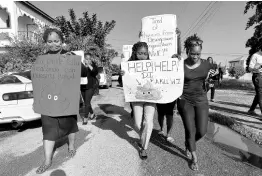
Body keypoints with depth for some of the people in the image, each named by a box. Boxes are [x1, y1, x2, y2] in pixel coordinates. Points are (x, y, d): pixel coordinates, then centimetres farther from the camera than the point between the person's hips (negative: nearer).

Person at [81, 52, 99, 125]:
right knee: (86, 102, 13)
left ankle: (85, 118, 1)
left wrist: (89, 65, -24)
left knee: (87, 102, -8)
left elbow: (96, 72, -18)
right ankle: (92, 114, 34)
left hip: (90, 86, -4)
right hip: (82, 86, 4)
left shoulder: (93, 64, -2)